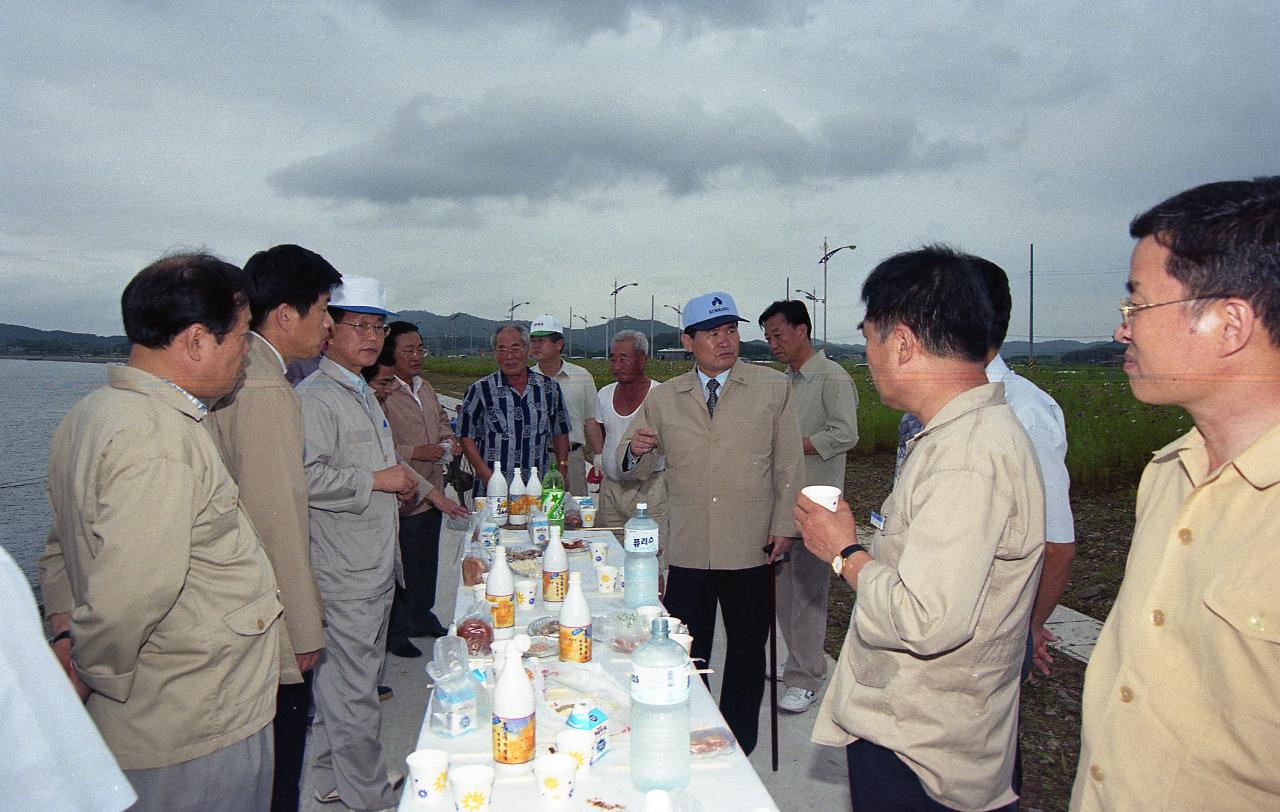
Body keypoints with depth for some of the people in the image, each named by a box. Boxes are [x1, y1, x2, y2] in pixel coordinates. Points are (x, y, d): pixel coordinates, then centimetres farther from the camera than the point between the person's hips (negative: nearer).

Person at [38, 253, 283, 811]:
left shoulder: (91, 415, 7)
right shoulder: (160, 440, -28)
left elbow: (63, 549, 16)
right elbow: (127, 602, -31)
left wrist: (67, 635, 7)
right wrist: (81, 682, -14)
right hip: (196, 734, -9)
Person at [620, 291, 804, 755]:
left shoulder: (774, 388, 1)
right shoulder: (663, 398, 6)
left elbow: (790, 464, 3)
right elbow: (639, 468, 11)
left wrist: (784, 525, -3)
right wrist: (636, 450, -12)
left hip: (750, 549, -1)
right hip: (686, 551, 1)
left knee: (746, 652, 13)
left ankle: (739, 747, 32)